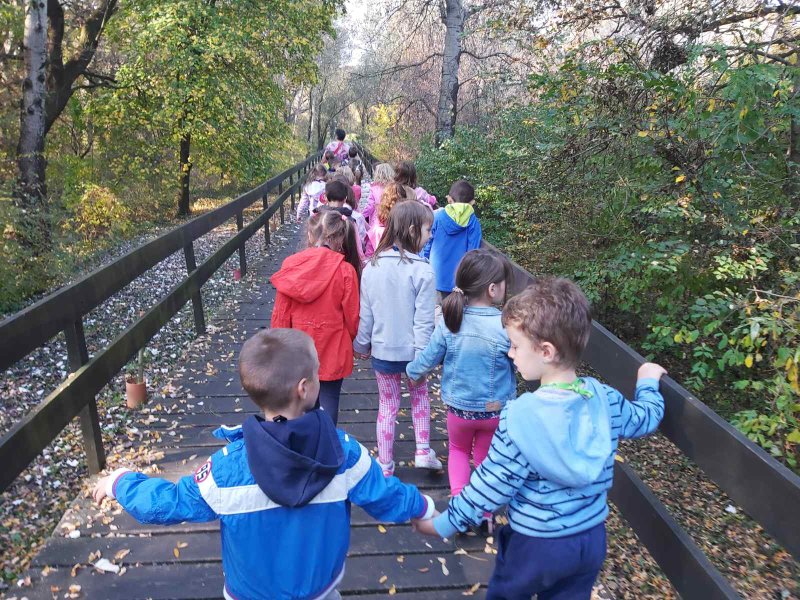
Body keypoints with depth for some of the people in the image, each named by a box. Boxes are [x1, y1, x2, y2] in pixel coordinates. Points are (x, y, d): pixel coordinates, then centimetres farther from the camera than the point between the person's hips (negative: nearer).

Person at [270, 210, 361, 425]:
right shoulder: (346, 271, -17)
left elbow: (280, 312, -4)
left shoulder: (291, 265, -10)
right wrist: (354, 342, 11)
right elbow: (352, 316, -9)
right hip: (332, 350, -3)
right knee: (328, 400, 9)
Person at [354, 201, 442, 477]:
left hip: (382, 350, 3)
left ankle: (385, 466, 28)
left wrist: (362, 344, 13)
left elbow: (365, 313, 1)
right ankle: (423, 451, 25)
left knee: (387, 406, 17)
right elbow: (423, 320, -17)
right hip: (411, 349, -2)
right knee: (419, 395, 26)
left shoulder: (371, 267, -6)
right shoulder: (422, 270, -19)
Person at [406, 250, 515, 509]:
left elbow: (427, 359, -8)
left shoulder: (449, 322, -18)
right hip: (495, 410, -1)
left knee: (458, 450, 29)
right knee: (485, 458, 23)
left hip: (458, 408, 1)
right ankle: (485, 514, 35)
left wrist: (412, 372, 12)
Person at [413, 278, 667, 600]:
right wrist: (648, 382, 30)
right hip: (591, 538, 5)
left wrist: (442, 524, -7)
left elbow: (489, 487, -20)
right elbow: (648, 416, 10)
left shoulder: (520, 418, -27)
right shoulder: (606, 399, -12)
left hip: (536, 544, -4)